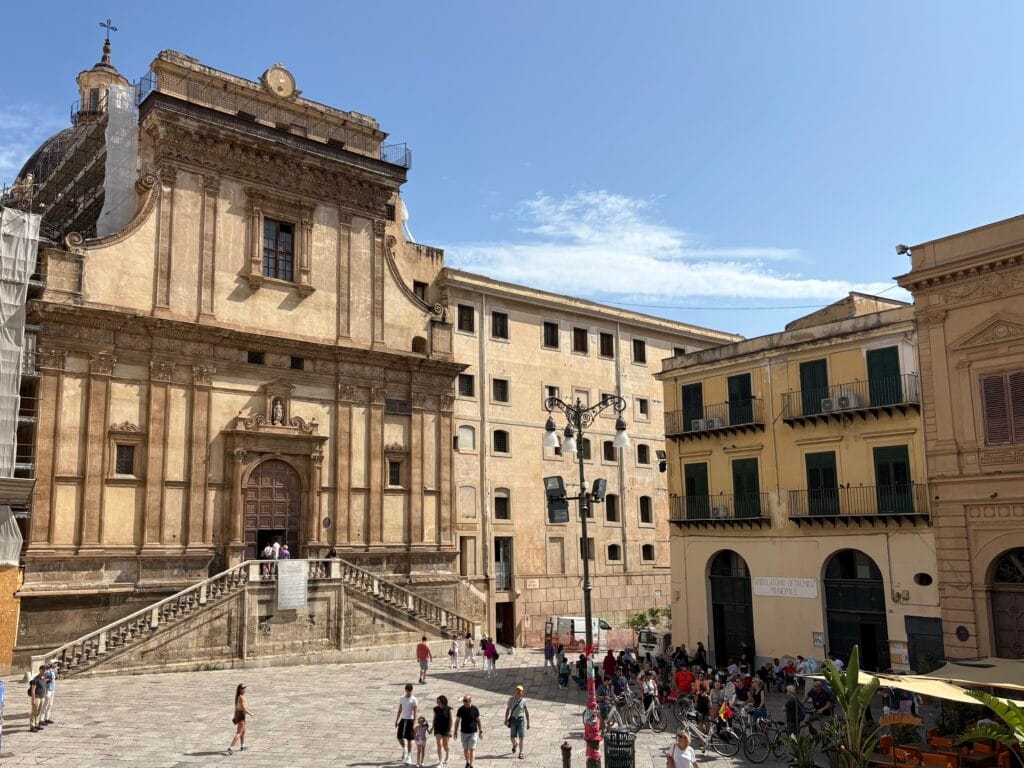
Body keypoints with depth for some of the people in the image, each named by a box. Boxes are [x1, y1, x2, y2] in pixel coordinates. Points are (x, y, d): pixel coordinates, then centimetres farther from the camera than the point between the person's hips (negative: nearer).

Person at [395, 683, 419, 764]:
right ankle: (404, 750, 31)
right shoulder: (401, 698, 5)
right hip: (403, 719, 4)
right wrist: (396, 721, 10)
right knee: (399, 737, 3)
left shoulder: (413, 700, -8)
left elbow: (415, 712, -10)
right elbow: (399, 710, 12)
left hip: (410, 720, -4)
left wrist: (414, 723, -15)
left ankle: (409, 757, 9)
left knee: (409, 739, 0)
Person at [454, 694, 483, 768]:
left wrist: (481, 731, 0)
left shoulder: (475, 709, -9)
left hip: (473, 732, -2)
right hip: (464, 733, 2)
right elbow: (457, 721, 2)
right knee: (465, 749, 13)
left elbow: (478, 721, -1)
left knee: (472, 749, -6)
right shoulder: (461, 709, -6)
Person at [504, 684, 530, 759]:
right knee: (513, 737, 9)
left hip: (521, 719, -1)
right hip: (513, 719, 1)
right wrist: (506, 720, -5)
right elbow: (507, 709, 2)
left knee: (521, 737, -8)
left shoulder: (524, 700, -6)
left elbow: (527, 712, 0)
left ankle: (520, 753, 2)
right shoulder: (511, 699, -4)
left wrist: (528, 723, 1)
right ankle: (514, 745, 43)